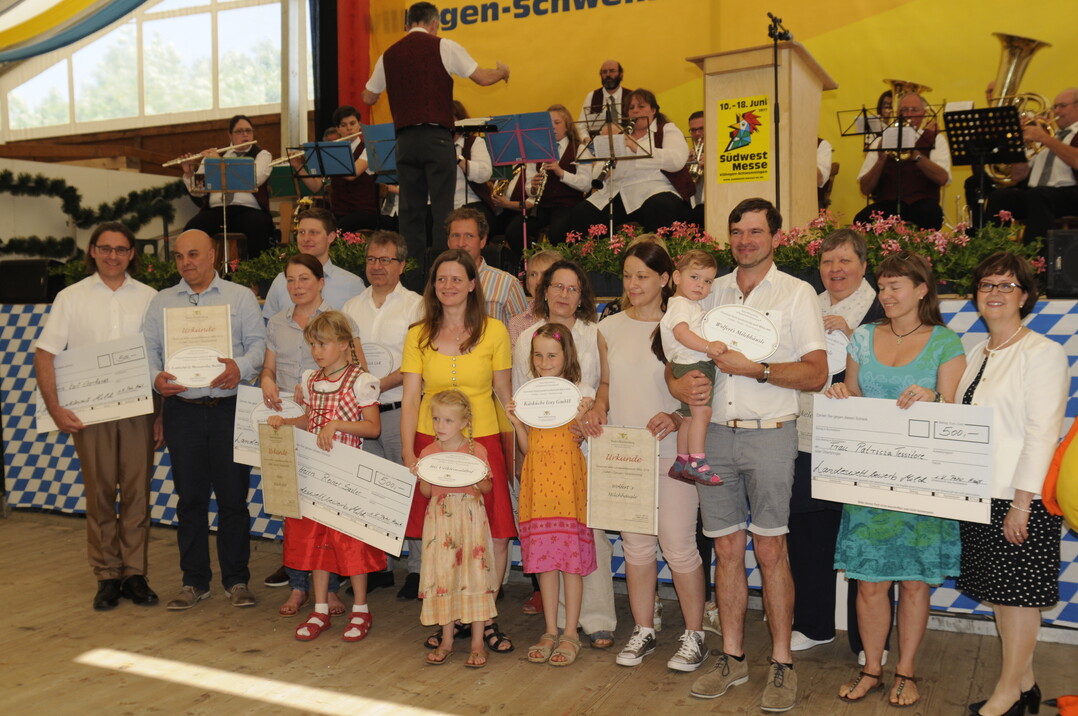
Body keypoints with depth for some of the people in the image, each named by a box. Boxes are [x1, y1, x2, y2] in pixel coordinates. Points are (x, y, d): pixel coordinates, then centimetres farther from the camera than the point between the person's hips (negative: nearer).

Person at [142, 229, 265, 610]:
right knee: (190, 498, 7)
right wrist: (156, 376, -10)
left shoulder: (240, 296, 8)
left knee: (233, 496, 1)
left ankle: (236, 580, 13)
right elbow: (147, 348, 10)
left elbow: (259, 343, 1)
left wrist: (241, 367, -18)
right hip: (181, 409, 2)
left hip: (230, 408, -2)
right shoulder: (162, 301, 15)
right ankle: (194, 581, 18)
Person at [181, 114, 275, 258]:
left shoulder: (262, 155, 11)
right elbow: (198, 192, 15)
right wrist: (189, 174, -5)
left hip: (249, 210, -2)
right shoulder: (214, 155, 18)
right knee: (191, 230, -27)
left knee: (257, 227, -37)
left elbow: (254, 180, -11)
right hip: (216, 210, 2)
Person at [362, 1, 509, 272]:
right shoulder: (443, 47, 0)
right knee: (442, 207, -3)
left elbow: (369, 98, 20)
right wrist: (503, 72, 22)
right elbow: (483, 78, 0)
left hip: (405, 139, 4)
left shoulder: (389, 55, 12)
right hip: (437, 137, -4)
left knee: (411, 207, 6)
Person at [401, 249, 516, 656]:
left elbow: (505, 394, 6)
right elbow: (410, 399, 2)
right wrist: (407, 454, -7)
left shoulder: (494, 331, 1)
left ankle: (484, 618, 15)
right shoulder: (418, 336, 6)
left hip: (482, 442, -1)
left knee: (496, 536, -5)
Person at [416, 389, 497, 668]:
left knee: (474, 573, -1)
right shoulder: (428, 452, 5)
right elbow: (426, 492, 7)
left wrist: (474, 478, -18)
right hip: (440, 520, 2)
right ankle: (446, 641, 18)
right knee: (442, 577, 5)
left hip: (471, 518, -2)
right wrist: (421, 477, -11)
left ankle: (477, 643, 9)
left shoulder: (476, 450, -2)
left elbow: (488, 488, 1)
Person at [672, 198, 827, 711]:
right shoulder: (711, 291, 13)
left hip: (769, 434, -4)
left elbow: (816, 373, -6)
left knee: (770, 550, -1)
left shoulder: (796, 293, 1)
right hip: (715, 433, 4)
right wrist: (678, 384, -5)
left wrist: (752, 367, -16)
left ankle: (781, 664, 11)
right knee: (727, 549, 8)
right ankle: (732, 658, 19)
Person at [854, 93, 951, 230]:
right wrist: (881, 160, -12)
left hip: (921, 203, 0)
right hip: (887, 204, 0)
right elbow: (865, 189, 3)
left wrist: (915, 154, -18)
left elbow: (942, 178, -8)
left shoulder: (934, 139, 11)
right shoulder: (882, 141, 12)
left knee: (931, 213, -35)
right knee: (862, 220, -32)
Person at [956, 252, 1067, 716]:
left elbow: (1042, 433, -15)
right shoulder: (975, 355, 12)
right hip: (977, 494, 7)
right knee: (997, 591, 14)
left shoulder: (1043, 353, -9)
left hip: (1022, 499, -7)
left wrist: (1021, 503, -18)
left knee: (1018, 593, 3)